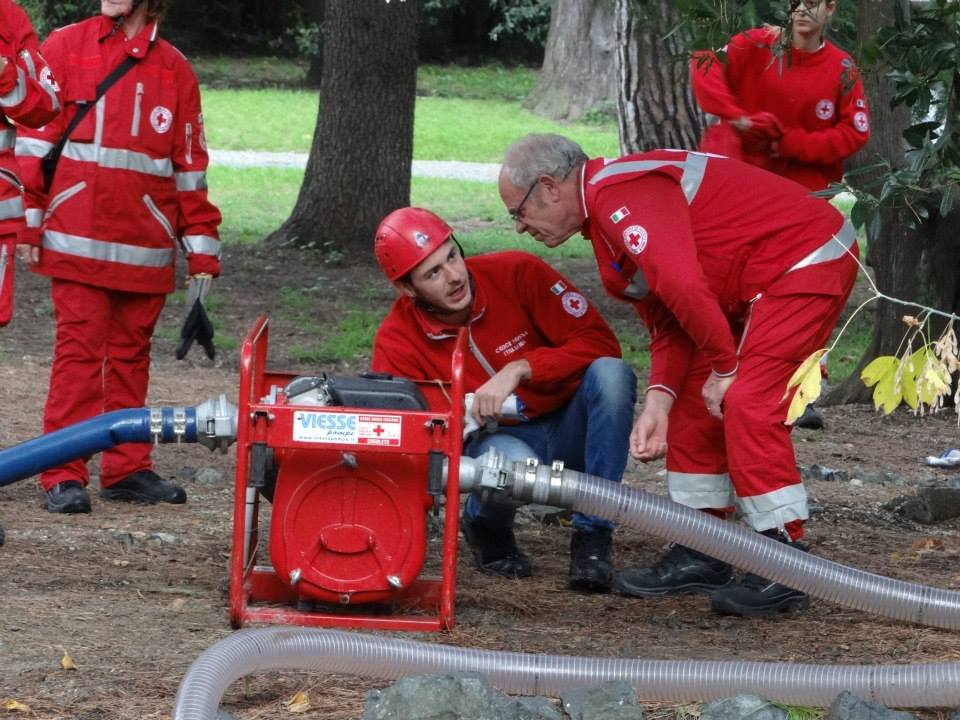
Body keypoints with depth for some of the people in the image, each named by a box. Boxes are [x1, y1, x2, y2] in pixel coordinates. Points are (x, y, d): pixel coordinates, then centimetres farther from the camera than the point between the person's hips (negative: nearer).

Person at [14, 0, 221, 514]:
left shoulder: (174, 69, 11)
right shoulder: (65, 48, 4)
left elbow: (189, 163, 14)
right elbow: (35, 135, 3)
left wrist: (201, 249, 12)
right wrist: (27, 220, -3)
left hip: (146, 247, 3)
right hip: (78, 239, -3)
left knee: (131, 354, 8)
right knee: (79, 350, -8)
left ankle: (126, 470, 16)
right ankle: (63, 476, -7)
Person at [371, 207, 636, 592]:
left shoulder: (516, 272, -14)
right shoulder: (397, 343, -12)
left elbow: (599, 342, -16)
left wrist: (518, 369, -27)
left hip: (570, 430, 2)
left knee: (610, 373, -31)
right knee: (513, 463, -40)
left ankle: (591, 539, -20)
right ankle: (484, 527, 0)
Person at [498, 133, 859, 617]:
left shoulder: (619, 195, -19)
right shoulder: (606, 216, 14)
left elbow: (681, 286, -30)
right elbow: (667, 326, 12)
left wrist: (724, 367, -18)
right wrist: (659, 399, -3)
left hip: (807, 261, -11)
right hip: (759, 285, 11)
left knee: (746, 403, -17)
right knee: (696, 402, 12)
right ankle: (700, 557, 17)